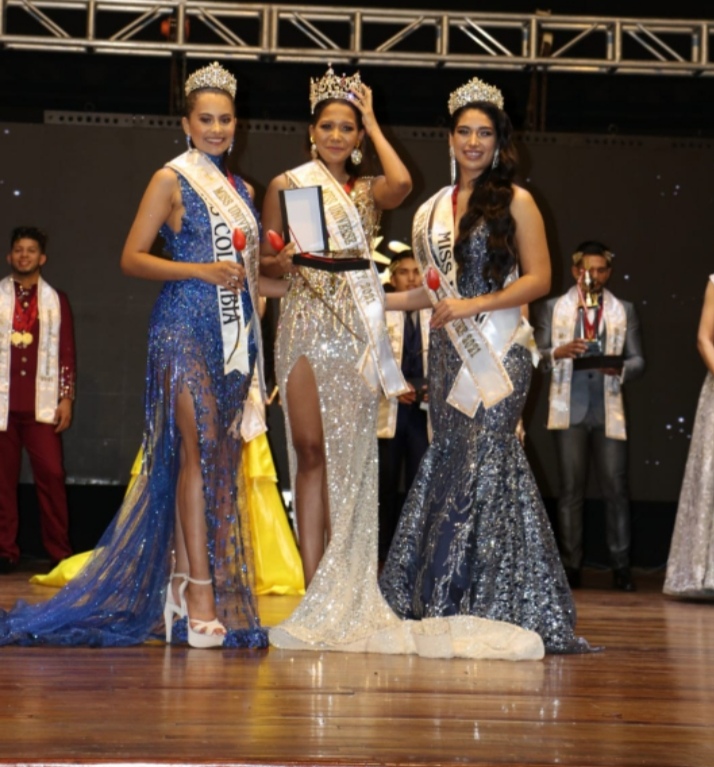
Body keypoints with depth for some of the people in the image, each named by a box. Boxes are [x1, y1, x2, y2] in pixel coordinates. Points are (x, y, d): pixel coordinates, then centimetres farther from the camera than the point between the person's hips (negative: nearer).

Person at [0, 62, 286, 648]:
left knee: (221, 457, 2)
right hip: (184, 328, -6)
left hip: (234, 334, 6)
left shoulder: (241, 190, 18)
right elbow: (132, 258, -7)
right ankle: (199, 593, -16)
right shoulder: (171, 180, 0)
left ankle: (179, 588, 7)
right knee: (199, 448, -15)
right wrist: (201, 270, -15)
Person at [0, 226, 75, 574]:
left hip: (42, 402, 0)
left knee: (51, 475, -6)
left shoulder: (56, 300, 10)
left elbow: (66, 353, 9)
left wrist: (66, 398, 1)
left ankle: (59, 553, -2)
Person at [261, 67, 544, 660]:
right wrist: (282, 263, -17)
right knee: (311, 449, -10)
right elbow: (267, 262, 7)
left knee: (351, 452, -1)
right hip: (306, 322, -2)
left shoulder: (368, 191, 15)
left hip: (357, 328, 2)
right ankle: (315, 586, -10)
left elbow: (402, 182, -9)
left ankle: (342, 596, 1)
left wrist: (372, 121, 4)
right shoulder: (287, 185, 9)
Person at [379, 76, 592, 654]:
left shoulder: (514, 202, 1)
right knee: (450, 459, 1)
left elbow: (539, 278, -6)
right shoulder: (433, 210, 16)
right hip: (449, 351, 5)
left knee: (485, 456, -14)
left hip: (499, 350, -5)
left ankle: (498, 605, -9)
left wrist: (472, 304, -13)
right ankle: (449, 605, 5)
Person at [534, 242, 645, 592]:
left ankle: (620, 566, 0)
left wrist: (621, 369, -13)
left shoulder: (624, 310, 13)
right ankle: (571, 566, 6)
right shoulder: (553, 308, 10)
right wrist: (559, 353, -17)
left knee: (615, 488, -4)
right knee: (571, 489, 2)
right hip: (569, 409, 0)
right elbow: (537, 357, 5)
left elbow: (638, 359, 9)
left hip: (608, 409, 0)